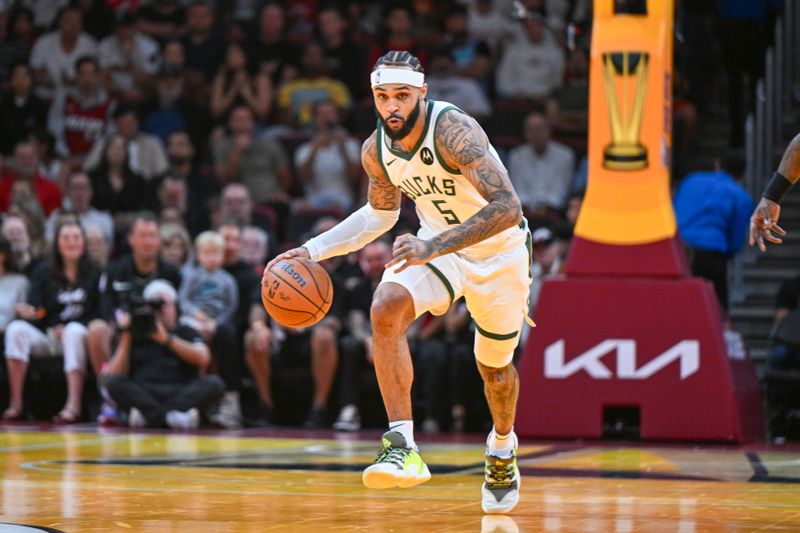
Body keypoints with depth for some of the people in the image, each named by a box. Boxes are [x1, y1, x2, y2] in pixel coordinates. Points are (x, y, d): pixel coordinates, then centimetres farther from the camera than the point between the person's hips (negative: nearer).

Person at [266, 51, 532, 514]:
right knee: (386, 310, -27)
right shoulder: (377, 150, -11)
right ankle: (403, 448, -30)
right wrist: (315, 250, 0)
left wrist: (436, 246, -48)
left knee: (495, 367, 14)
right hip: (436, 244, 4)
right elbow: (382, 213, 11)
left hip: (498, 250, -4)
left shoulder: (453, 130, -31)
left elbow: (508, 207, -40)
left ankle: (503, 449, 48)